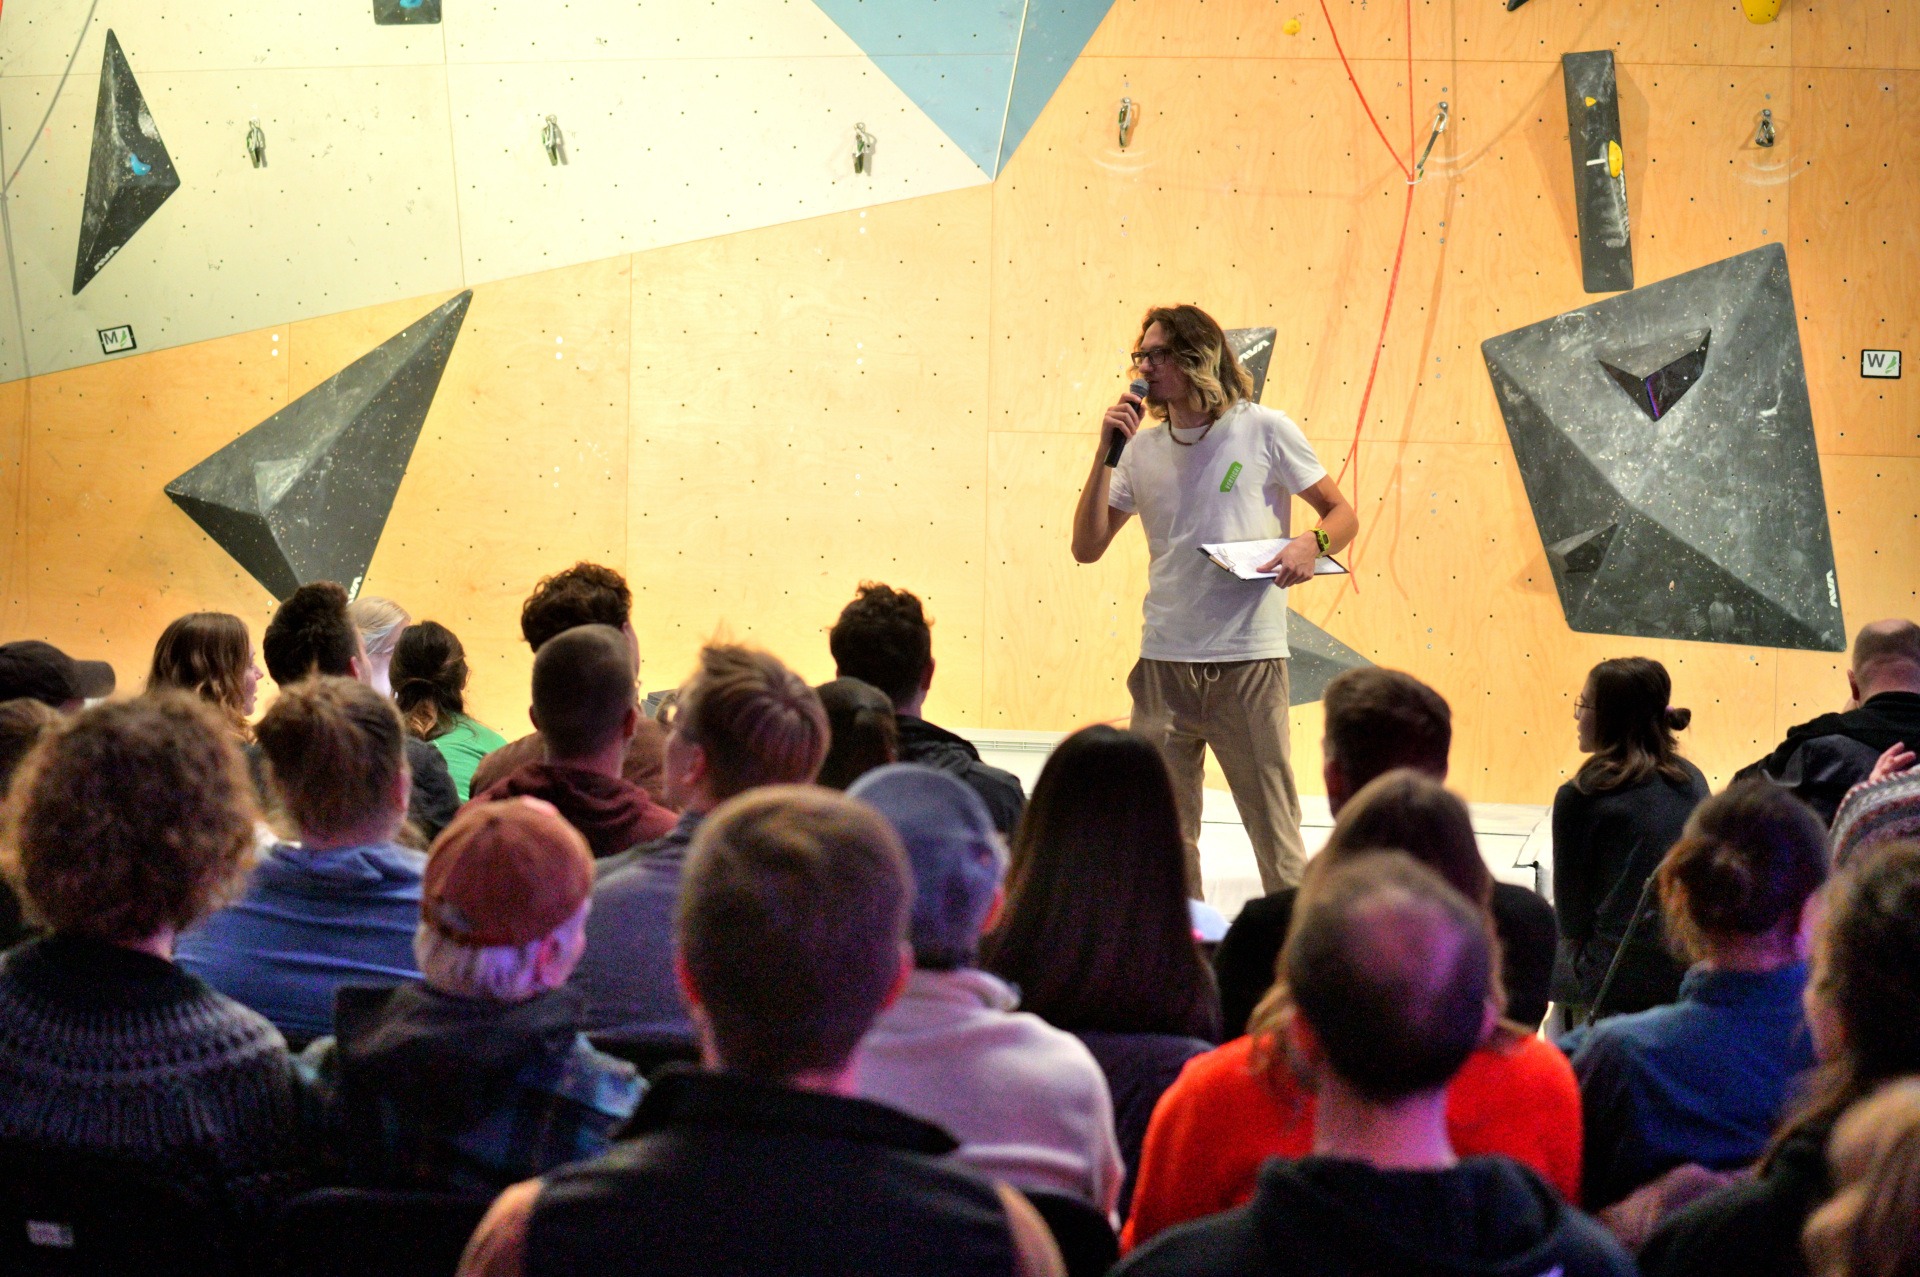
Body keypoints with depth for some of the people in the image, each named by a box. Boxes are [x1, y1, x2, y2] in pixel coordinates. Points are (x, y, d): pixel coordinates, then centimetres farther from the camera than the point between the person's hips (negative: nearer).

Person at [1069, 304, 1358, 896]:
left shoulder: (1264, 430, -1)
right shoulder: (1143, 449, 9)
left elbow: (1342, 514, 5)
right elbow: (1087, 547, 6)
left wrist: (1311, 544, -17)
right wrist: (1106, 452, -2)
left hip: (1249, 660, -4)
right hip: (1164, 663, 4)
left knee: (1276, 833, -2)